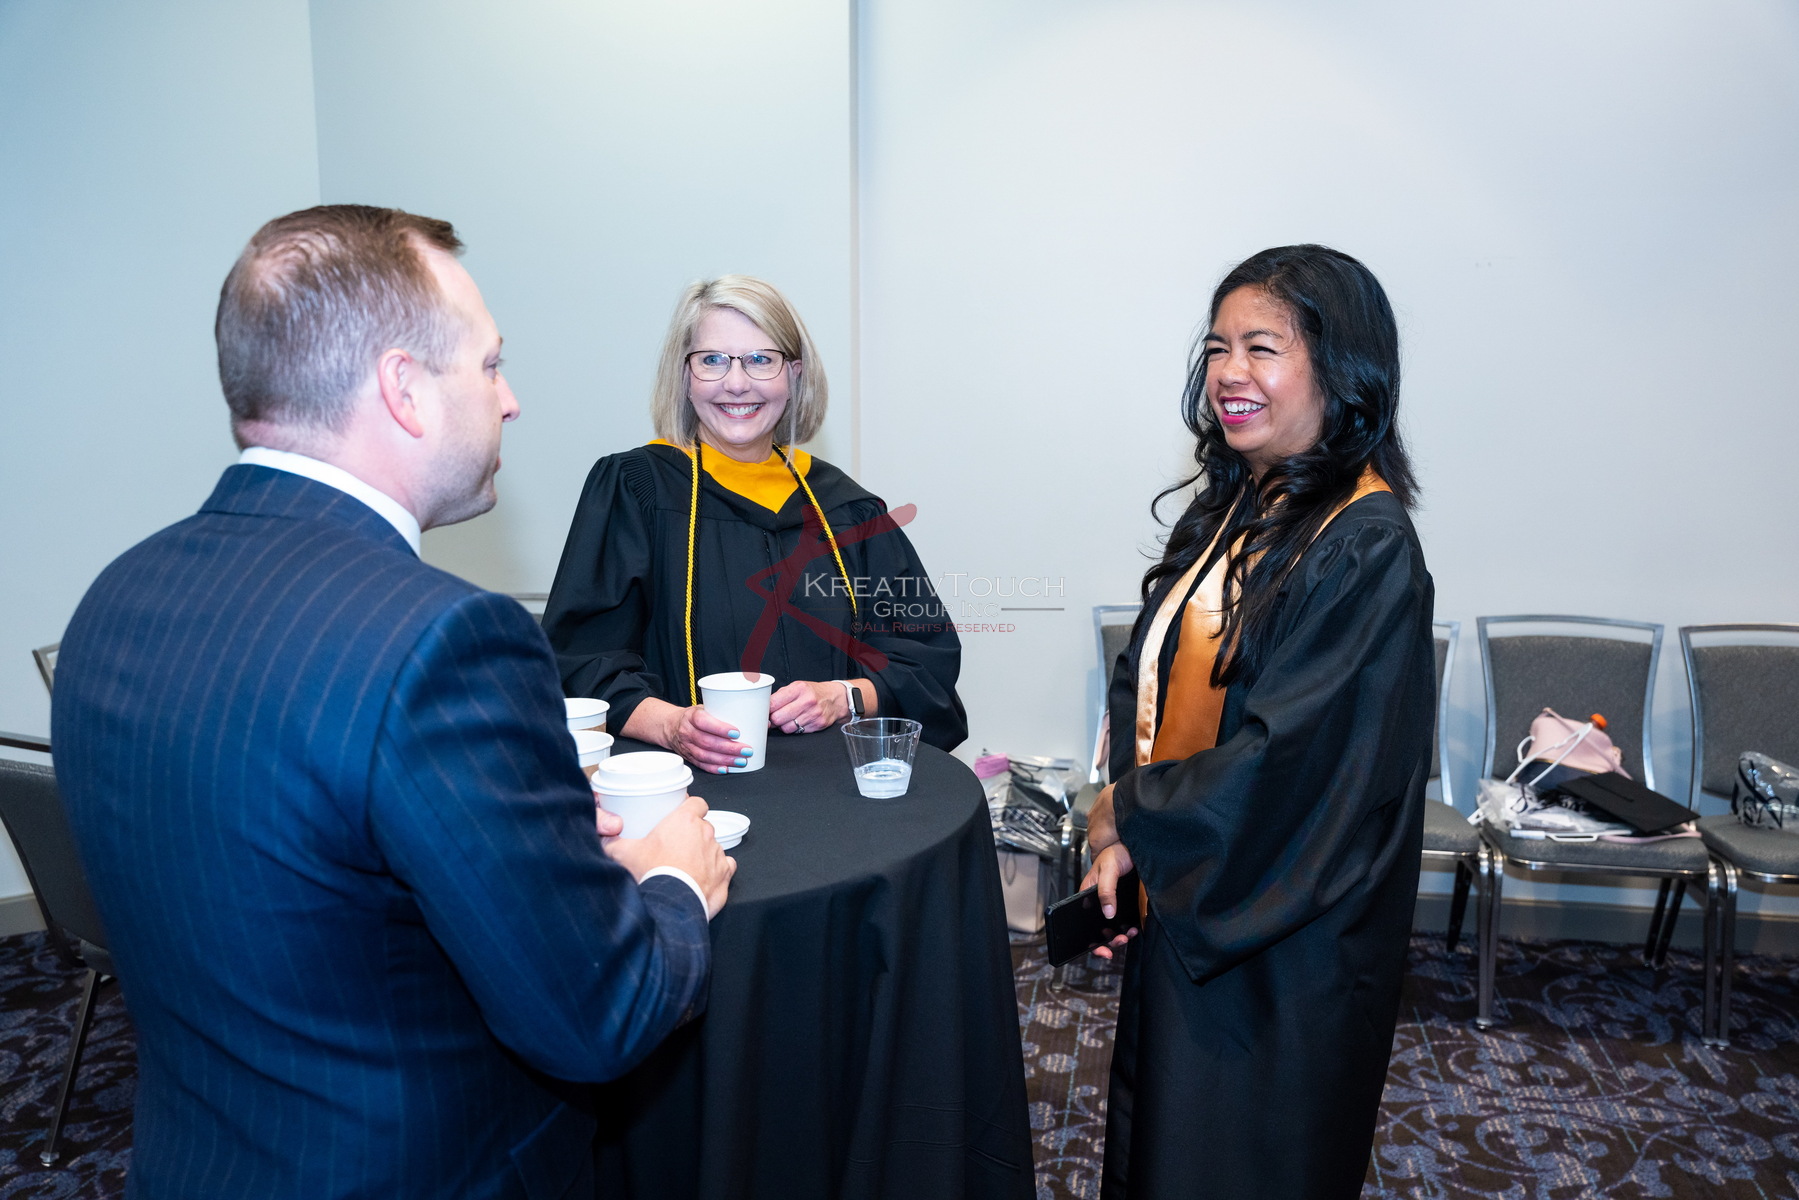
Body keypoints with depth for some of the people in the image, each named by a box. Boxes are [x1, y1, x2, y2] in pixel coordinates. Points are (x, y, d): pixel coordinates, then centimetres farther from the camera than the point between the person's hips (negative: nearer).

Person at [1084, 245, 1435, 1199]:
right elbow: (1144, 685, 6)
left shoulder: (1366, 547, -21)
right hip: (1185, 900, 7)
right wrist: (1123, 840, -6)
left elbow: (1288, 755, -24)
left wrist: (1128, 814, -11)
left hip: (1281, 936, -7)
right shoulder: (1229, 511, 4)